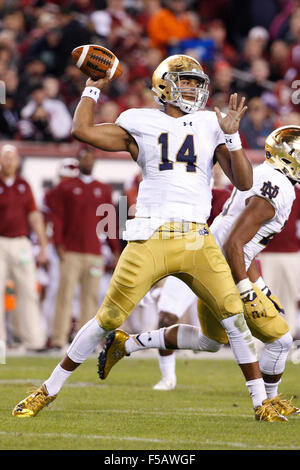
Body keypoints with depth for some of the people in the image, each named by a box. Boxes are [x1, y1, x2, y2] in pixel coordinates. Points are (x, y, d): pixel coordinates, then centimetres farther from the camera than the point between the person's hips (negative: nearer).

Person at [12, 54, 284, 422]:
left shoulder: (211, 126, 13)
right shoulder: (142, 124, 9)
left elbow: (243, 182, 8)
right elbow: (81, 131, 5)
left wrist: (232, 135, -3)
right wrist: (93, 88, 15)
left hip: (197, 240, 2)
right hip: (150, 239, -2)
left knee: (235, 316, -7)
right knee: (108, 319, 0)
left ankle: (261, 403, 4)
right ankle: (49, 390, 13)